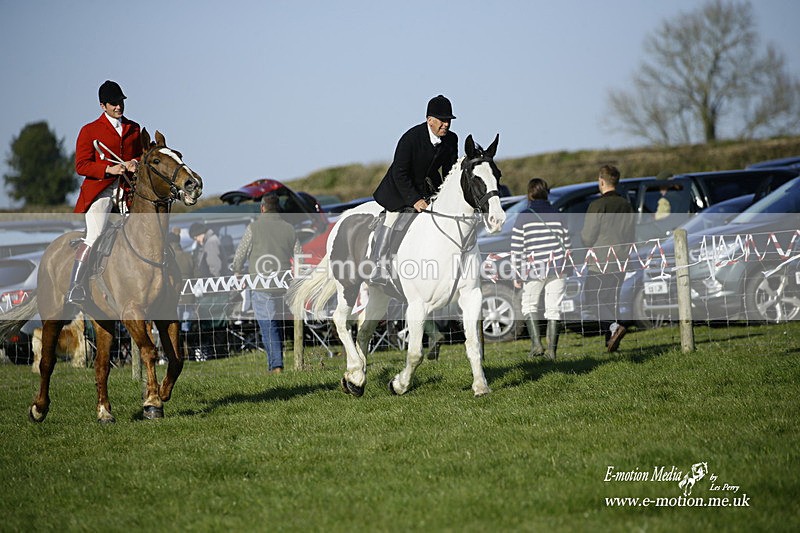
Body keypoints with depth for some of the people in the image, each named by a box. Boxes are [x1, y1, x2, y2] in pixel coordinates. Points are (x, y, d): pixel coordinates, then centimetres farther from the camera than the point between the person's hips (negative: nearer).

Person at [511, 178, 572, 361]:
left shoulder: (523, 217, -5)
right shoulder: (557, 215, 3)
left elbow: (516, 250, -6)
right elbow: (567, 244, 9)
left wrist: (516, 276, 0)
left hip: (533, 270, -2)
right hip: (556, 268, 2)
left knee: (529, 305, 14)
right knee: (553, 309, 7)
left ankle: (536, 343, -2)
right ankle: (552, 349, 5)